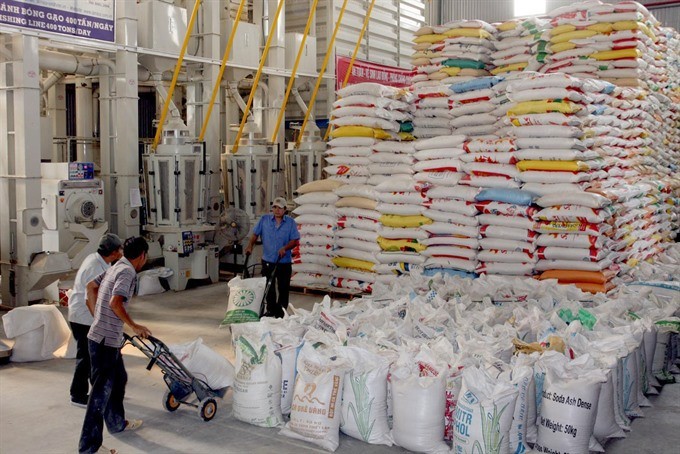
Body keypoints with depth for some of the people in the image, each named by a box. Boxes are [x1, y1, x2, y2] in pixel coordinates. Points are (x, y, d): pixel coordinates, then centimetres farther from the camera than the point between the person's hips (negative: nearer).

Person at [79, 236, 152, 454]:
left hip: (108, 338, 10)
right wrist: (134, 326, -18)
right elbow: (115, 302, -29)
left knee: (118, 379, 25)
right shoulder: (128, 272, -17)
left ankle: (117, 423, 41)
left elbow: (91, 286, 23)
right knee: (101, 391, -3)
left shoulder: (115, 267, 12)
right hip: (105, 340, -10)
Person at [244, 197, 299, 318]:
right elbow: (255, 234, 6)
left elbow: (295, 240, -5)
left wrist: (285, 248, -20)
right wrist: (250, 246, -10)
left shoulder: (290, 222, -1)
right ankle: (271, 310, 21)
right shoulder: (264, 219, 3)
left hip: (284, 262, -1)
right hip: (268, 261, 1)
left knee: (283, 288, 4)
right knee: (269, 288, 9)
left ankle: (281, 312, 16)